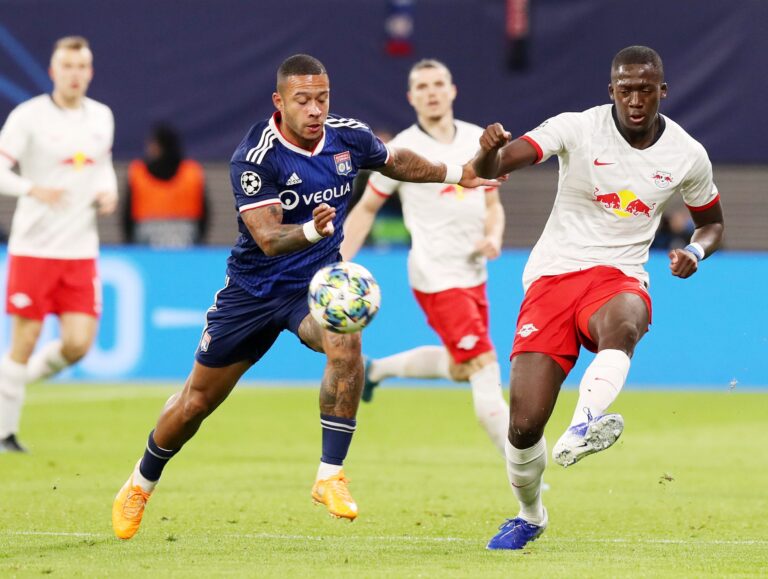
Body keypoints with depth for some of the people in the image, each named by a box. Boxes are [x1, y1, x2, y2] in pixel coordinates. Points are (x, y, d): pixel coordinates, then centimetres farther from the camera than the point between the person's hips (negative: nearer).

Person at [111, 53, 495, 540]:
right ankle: (140, 485, 35)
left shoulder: (350, 138, -8)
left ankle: (331, 475, -24)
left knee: (346, 343, -33)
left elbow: (396, 162, 16)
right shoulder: (255, 158, -23)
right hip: (254, 289, -2)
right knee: (197, 401, 8)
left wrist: (455, 174, 19)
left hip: (317, 280, 2)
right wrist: (312, 230, -50)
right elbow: (268, 239, -31)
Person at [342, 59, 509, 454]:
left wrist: (493, 236, -5)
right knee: (485, 373, -14)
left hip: (473, 274, 7)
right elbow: (365, 209, 0)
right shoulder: (402, 151, -8)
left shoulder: (479, 140, 7)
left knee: (459, 368, 21)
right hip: (437, 277, -7)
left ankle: (378, 369, 43)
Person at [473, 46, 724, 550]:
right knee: (524, 426, -8)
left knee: (623, 324, -41)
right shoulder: (577, 128, -6)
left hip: (619, 278, 1)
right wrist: (489, 152, -41)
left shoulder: (687, 154, 3)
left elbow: (712, 223, 21)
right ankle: (530, 516, 20)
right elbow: (491, 168, -16)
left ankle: (581, 430, -59)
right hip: (553, 276, -1)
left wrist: (696, 252, -3)